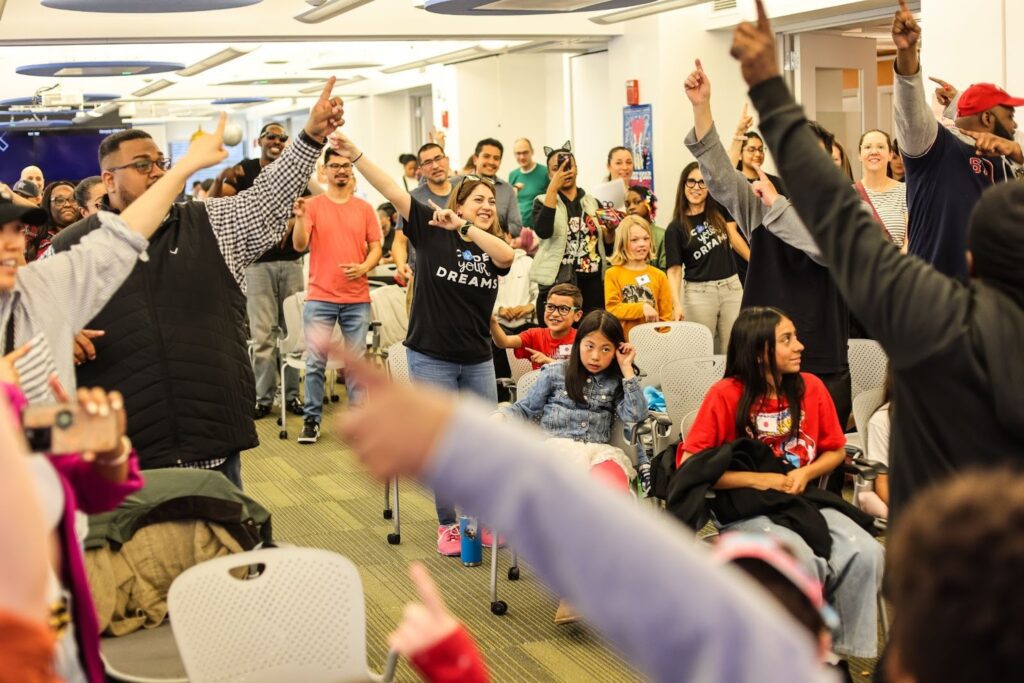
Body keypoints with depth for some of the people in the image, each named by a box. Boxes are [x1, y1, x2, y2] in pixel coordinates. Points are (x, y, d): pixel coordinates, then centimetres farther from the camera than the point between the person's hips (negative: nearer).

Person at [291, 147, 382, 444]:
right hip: (320, 297, -2)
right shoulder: (313, 205, 1)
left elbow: (375, 247, 8)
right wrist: (300, 218, -25)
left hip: (357, 299, 2)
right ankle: (311, 419, 8)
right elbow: (299, 245, -8)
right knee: (315, 362, 0)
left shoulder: (364, 208, 7)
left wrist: (365, 267, -12)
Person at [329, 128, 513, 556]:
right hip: (431, 357, -3)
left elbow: (507, 256, -20)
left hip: (478, 360, 4)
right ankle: (447, 526, 14)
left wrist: (465, 227, -32)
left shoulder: (494, 245, 4)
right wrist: (355, 156, -26)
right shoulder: (432, 230, -4)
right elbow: (392, 192, -15)